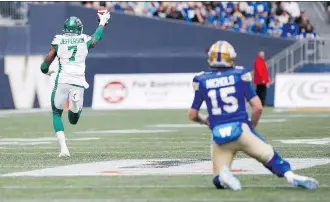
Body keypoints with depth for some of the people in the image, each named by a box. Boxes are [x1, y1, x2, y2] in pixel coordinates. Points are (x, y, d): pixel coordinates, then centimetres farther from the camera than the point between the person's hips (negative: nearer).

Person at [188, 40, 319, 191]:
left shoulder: (202, 81, 4)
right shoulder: (240, 75, 2)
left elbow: (192, 115, 12)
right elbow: (258, 107, 0)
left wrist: (203, 120, 33)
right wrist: (253, 125, 18)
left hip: (218, 134, 1)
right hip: (240, 128, -1)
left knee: (219, 181, 11)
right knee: (270, 156, 12)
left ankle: (223, 174, -24)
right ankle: (291, 176, -16)